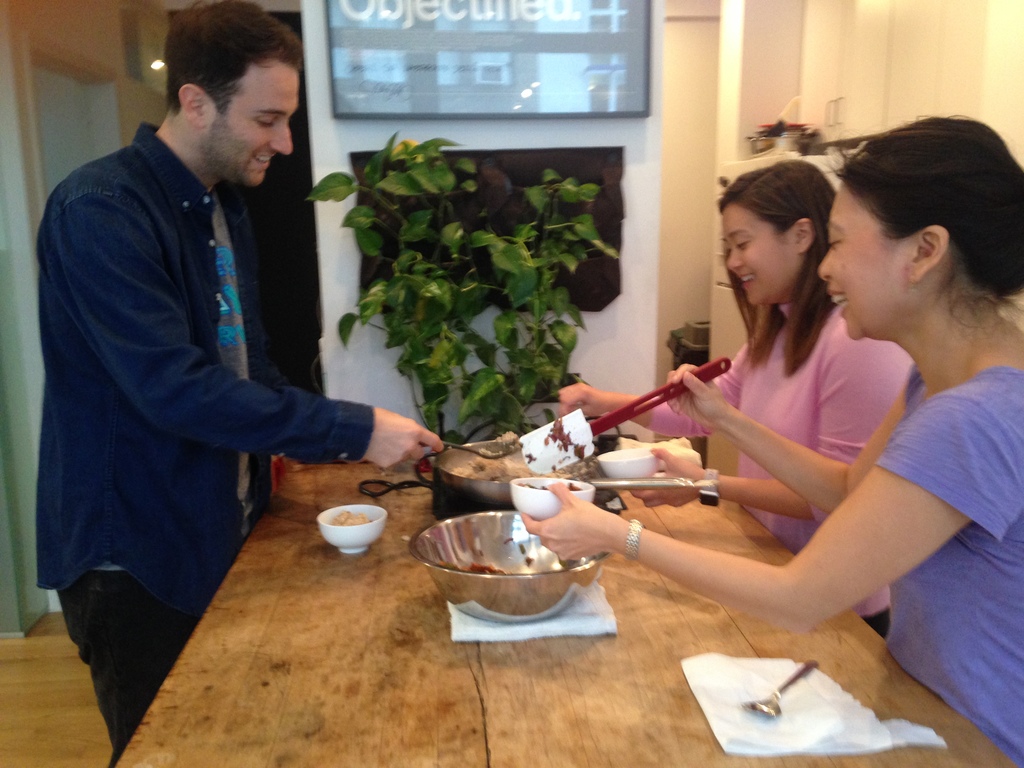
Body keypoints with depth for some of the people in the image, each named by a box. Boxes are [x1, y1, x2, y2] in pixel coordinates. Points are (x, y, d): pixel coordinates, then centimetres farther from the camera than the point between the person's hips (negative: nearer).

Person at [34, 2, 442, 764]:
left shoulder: (224, 206, 6)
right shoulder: (101, 211, -21)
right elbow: (173, 386, -30)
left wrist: (346, 444, 0)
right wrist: (354, 427, -26)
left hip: (220, 531, 8)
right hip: (137, 552, -8)